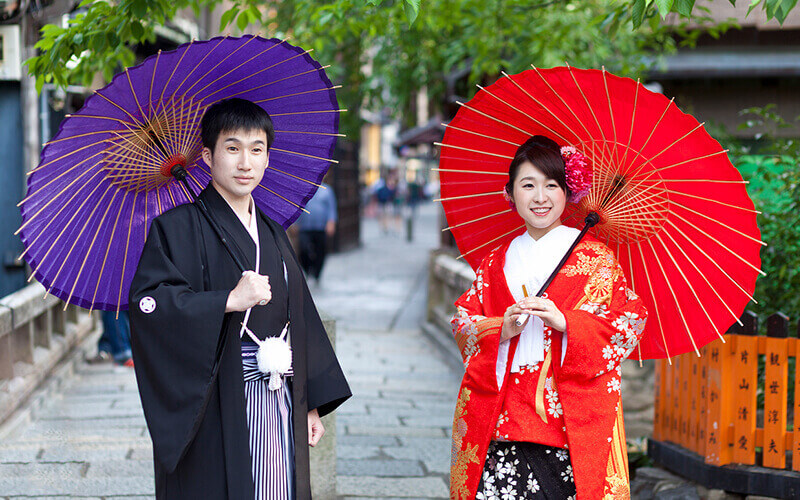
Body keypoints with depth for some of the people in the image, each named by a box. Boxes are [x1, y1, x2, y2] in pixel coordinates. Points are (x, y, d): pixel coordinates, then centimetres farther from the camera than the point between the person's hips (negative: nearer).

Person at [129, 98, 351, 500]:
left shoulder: (272, 235, 16)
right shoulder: (179, 226, -4)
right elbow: (147, 304, -17)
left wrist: (312, 404, 13)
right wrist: (229, 301, -22)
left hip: (279, 408, 6)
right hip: (214, 413, -6)